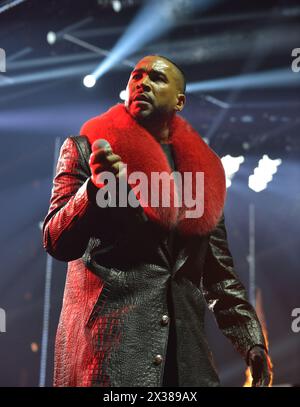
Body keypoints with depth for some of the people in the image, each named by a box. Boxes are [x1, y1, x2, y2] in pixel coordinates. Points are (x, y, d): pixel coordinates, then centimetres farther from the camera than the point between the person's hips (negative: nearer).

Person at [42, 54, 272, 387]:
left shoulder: (203, 169, 13)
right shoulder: (86, 149, 4)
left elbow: (220, 274, 15)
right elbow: (57, 244, -4)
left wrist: (252, 344, 6)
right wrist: (95, 187, -21)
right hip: (107, 347, -3)